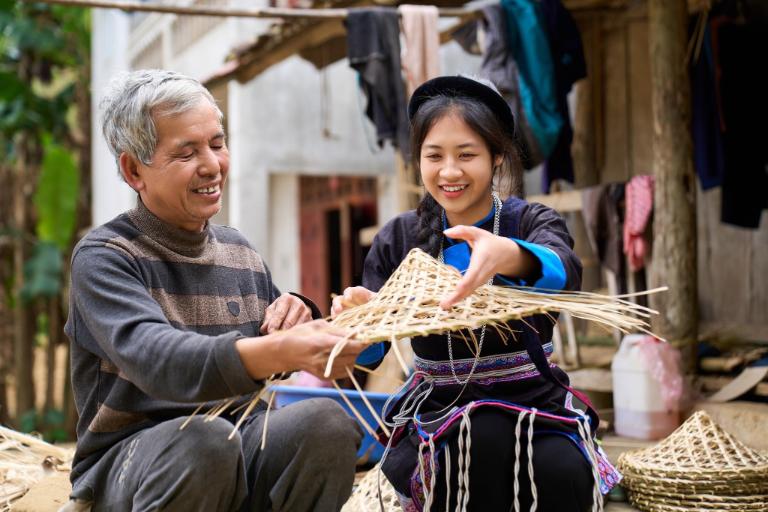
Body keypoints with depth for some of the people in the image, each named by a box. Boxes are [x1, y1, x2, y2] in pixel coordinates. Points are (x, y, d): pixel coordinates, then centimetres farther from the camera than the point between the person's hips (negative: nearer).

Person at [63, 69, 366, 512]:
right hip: (131, 460, -5)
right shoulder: (103, 256, -9)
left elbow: (272, 363, 19)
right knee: (204, 436, -36)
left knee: (326, 420, -24)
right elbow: (155, 359, -28)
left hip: (239, 449, 5)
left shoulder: (239, 250, 11)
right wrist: (281, 351, -45)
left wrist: (295, 322, -6)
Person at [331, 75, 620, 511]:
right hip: (438, 412, 1)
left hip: (534, 406, 0)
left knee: (562, 475, -32)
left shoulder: (534, 223, -3)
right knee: (481, 439, -34)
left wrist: (507, 255, -54)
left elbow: (564, 273, -29)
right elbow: (371, 351, -3)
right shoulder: (399, 238, 3)